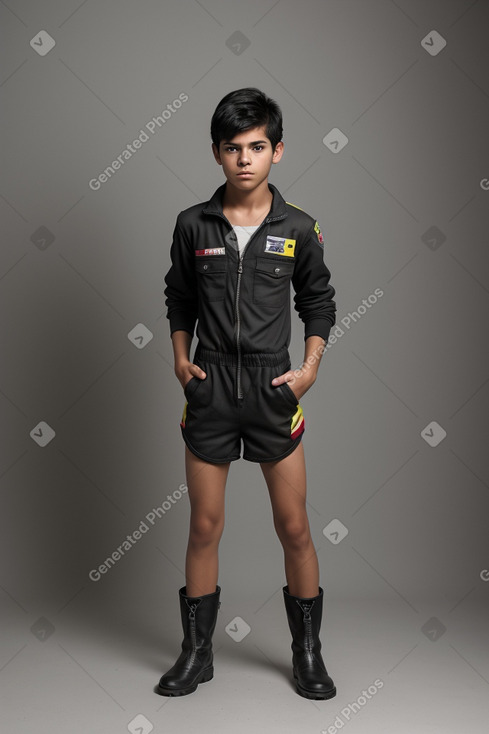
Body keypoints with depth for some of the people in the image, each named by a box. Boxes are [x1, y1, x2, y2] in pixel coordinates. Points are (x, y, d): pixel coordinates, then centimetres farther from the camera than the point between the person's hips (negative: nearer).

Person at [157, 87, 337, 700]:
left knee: (294, 527, 6)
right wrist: (180, 357, 0)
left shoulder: (298, 228, 0)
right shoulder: (193, 224, 1)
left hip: (273, 388, 0)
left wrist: (310, 367, -3)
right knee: (204, 525, 9)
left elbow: (319, 302, 9)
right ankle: (197, 653, 26)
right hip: (209, 390, 1)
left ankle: (308, 653, 25)